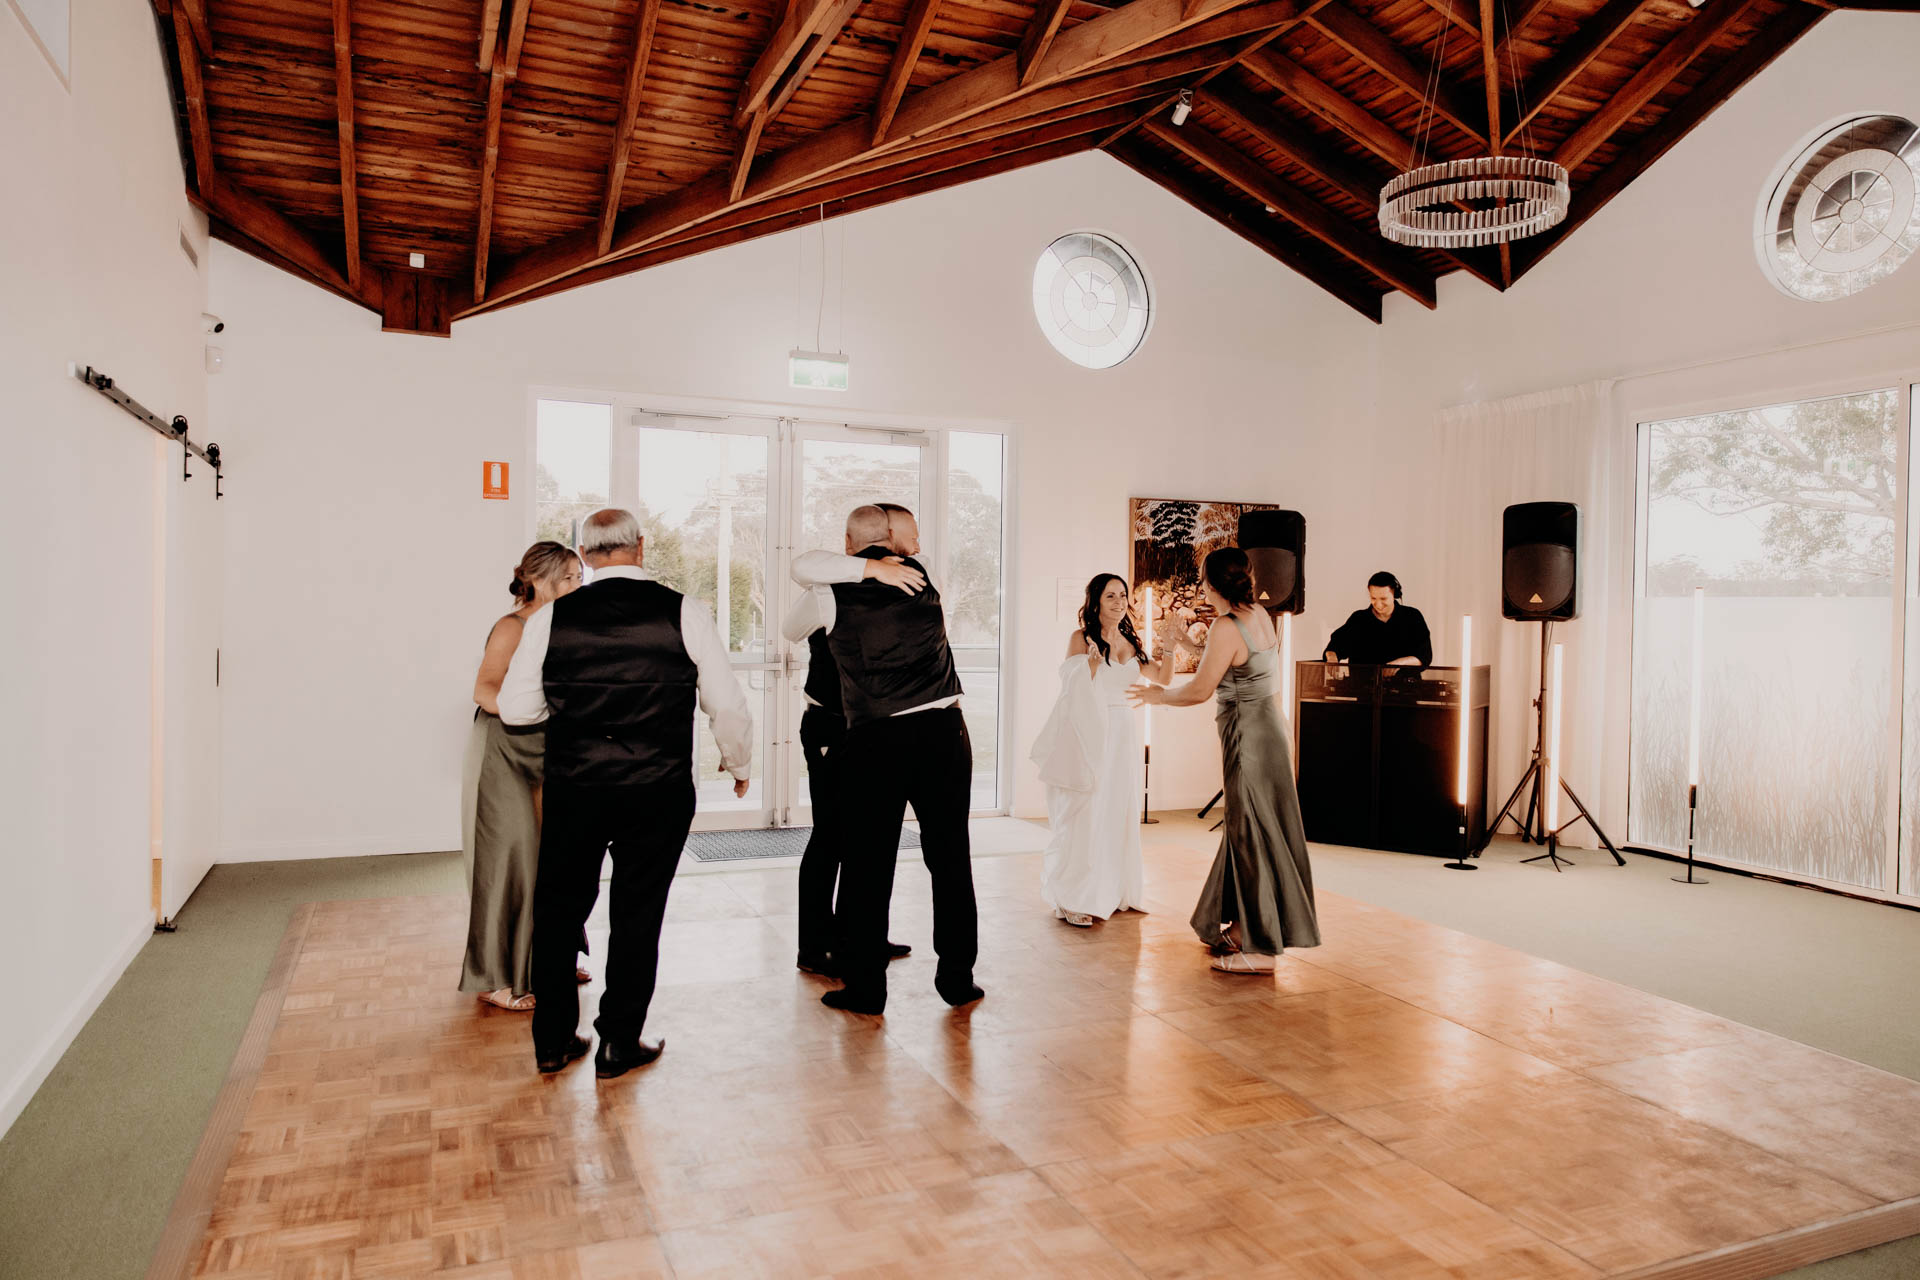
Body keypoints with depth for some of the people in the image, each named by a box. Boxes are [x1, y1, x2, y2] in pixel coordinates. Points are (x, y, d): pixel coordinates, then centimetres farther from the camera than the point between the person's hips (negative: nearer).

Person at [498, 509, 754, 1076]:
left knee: (560, 907, 18)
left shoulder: (550, 618, -2)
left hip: (572, 790, 2)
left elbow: (516, 707, 2)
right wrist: (737, 762, 14)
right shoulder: (684, 613, -7)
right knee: (637, 913, 11)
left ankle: (553, 1040, 30)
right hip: (658, 791, -1)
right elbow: (729, 704, -4)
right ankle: (619, 1045, 22)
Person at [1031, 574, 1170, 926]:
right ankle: (1074, 900, 1)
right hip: (1087, 734, -6)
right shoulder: (1081, 637, -4)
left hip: (1122, 734, 6)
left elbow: (1162, 678, 15)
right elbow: (1075, 688, -12)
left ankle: (1113, 892, 21)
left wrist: (1169, 646, 0)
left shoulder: (1130, 642, 12)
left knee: (1118, 814, 10)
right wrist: (1095, 655, -25)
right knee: (1082, 815, -5)